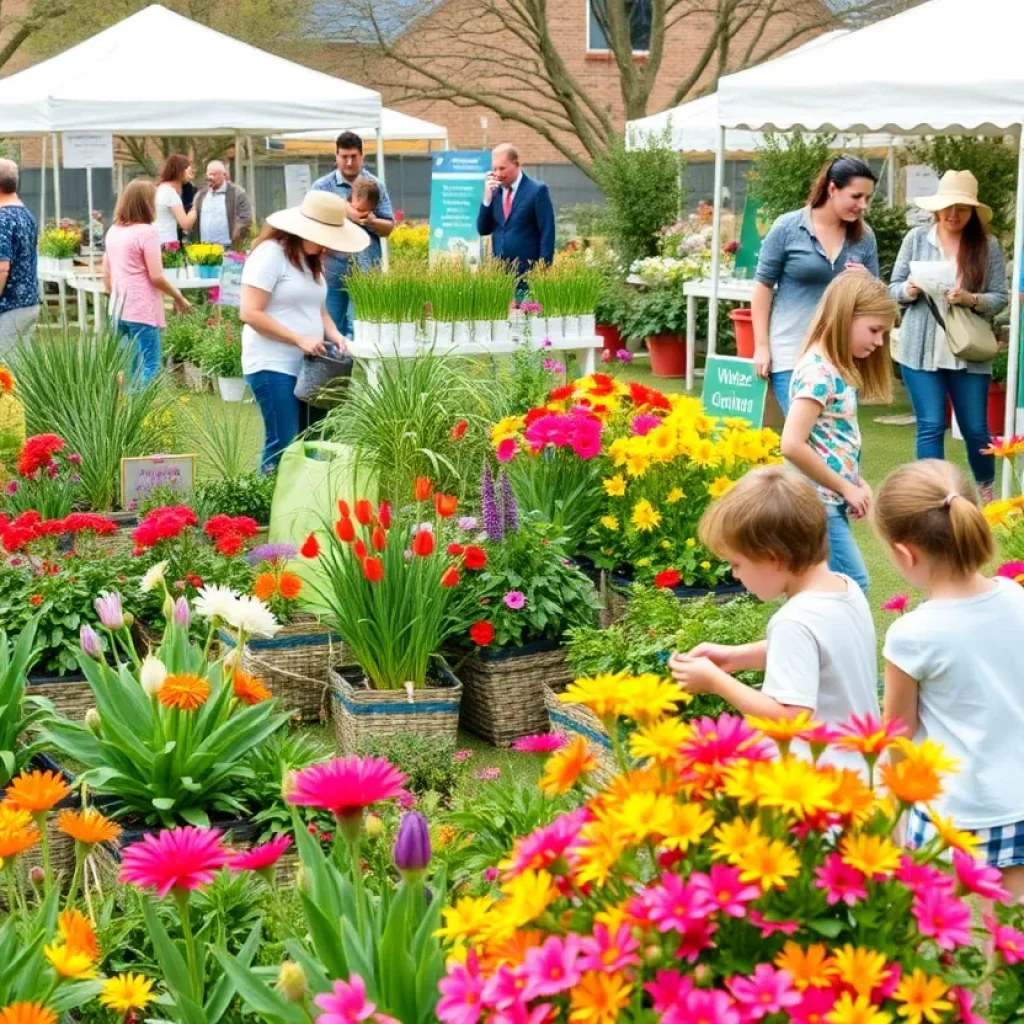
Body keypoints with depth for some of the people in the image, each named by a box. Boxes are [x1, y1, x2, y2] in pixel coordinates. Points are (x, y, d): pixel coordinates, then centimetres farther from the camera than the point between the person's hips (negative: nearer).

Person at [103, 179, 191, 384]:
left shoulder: (113, 231, 10)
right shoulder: (146, 231, -12)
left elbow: (106, 275, 15)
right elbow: (156, 277, -14)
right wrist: (179, 298, -1)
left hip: (118, 311, 8)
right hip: (143, 311, -8)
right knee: (148, 369, -2)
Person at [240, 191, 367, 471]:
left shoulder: (312, 260, 15)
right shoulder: (271, 254, -12)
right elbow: (250, 313, -17)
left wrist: (334, 335, 2)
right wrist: (299, 339, -19)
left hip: (307, 366, 8)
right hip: (273, 366, -8)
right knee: (284, 445, -10)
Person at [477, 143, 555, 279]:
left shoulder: (537, 190, -4)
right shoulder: (494, 192, 12)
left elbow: (547, 232, -7)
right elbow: (483, 230, 10)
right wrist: (487, 198, -2)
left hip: (528, 271, -5)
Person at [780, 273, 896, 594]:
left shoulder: (839, 369, 12)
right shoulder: (818, 371, -18)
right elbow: (792, 445, -26)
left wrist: (858, 483, 3)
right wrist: (846, 488, -17)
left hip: (830, 504, 10)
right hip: (818, 504, -10)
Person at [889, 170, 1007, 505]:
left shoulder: (988, 245, 0)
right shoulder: (917, 237, 2)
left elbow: (1000, 298, 0)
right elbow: (894, 288, 6)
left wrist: (970, 299, -18)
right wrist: (910, 290, -16)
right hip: (921, 350, 0)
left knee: (975, 428, 7)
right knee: (930, 426, 0)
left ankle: (986, 490, 31)